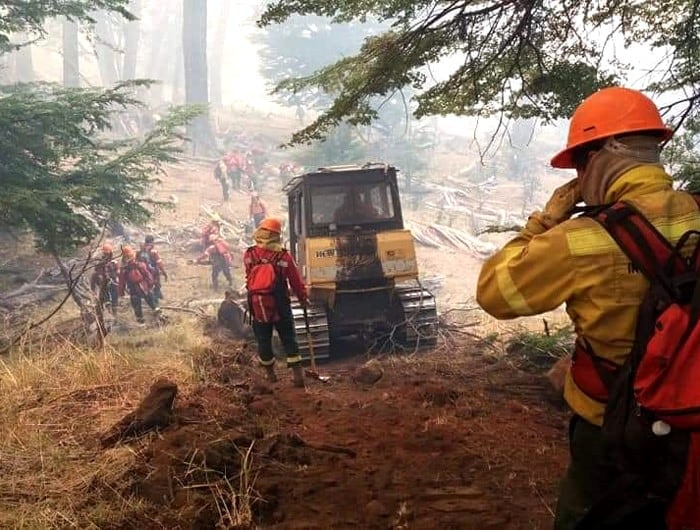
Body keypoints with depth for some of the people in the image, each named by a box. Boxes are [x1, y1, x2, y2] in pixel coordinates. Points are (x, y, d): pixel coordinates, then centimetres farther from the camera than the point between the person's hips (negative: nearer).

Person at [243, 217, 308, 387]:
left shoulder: (249, 255, -10)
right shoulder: (284, 256, -16)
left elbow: (249, 279, 6)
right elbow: (296, 281, -7)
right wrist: (303, 298, 9)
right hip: (281, 309, -1)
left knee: (263, 341, 18)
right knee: (289, 340, 11)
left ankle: (270, 374, 31)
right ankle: (297, 374, 8)